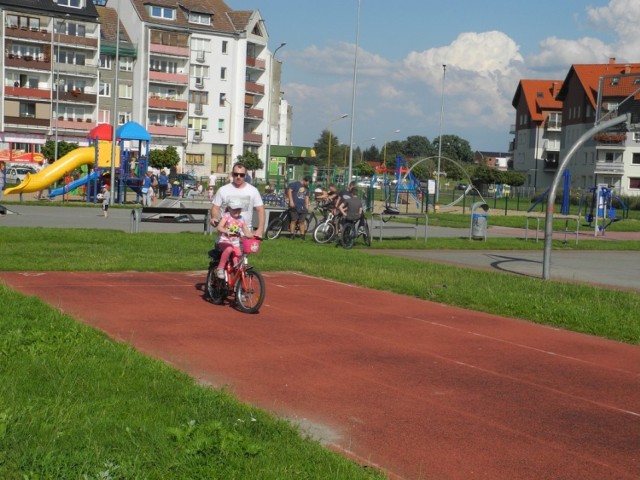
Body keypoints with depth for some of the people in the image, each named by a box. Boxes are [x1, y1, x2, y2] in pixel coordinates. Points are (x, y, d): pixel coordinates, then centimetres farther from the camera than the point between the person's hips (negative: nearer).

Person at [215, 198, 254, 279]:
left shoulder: (241, 220, 8)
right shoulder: (226, 216, -4)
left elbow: (247, 233, 7)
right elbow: (219, 227, -18)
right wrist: (227, 231, -38)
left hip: (235, 243, 5)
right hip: (224, 241, -5)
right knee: (229, 249, -36)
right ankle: (220, 268, -26)